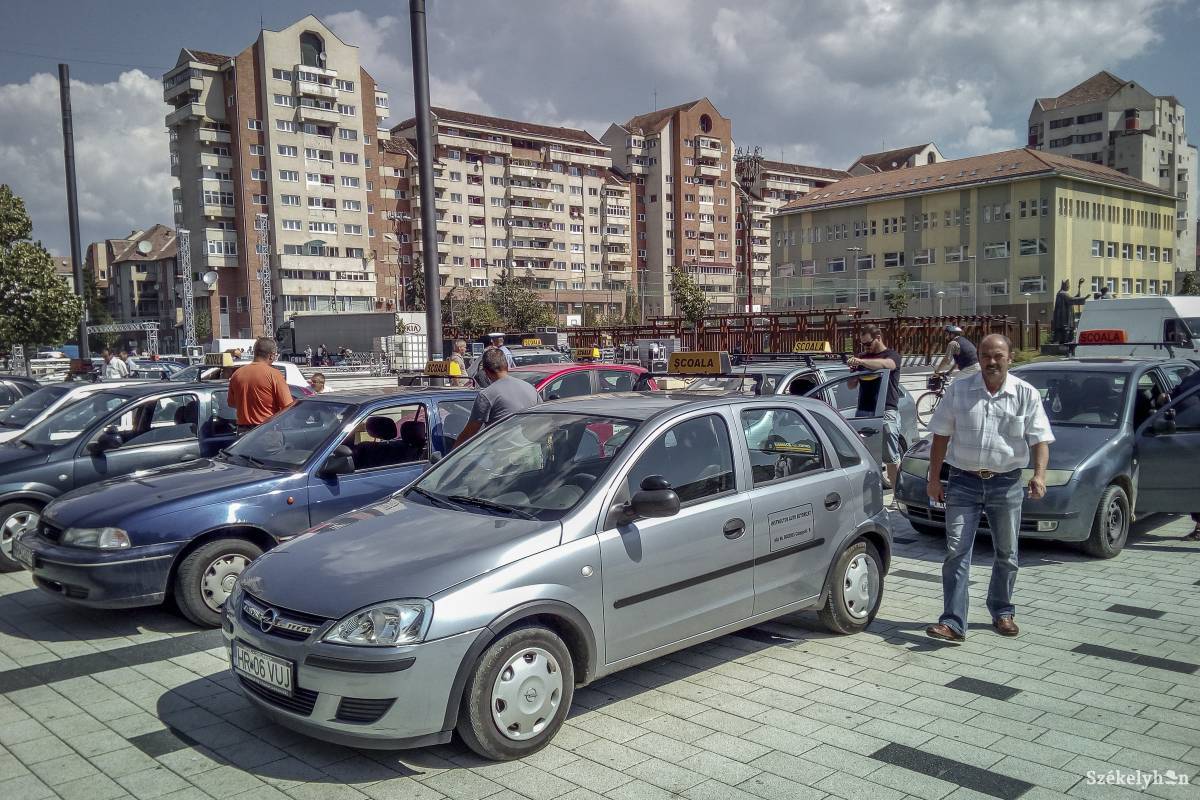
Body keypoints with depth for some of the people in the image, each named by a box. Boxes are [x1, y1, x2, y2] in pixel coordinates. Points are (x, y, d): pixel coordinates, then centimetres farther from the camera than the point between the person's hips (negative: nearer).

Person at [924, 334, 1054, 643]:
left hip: (1006, 484, 1)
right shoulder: (959, 391, 1)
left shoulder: (1026, 394, 1)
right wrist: (934, 479, 0)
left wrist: (1039, 474, -19)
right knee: (956, 552, -7)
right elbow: (941, 436, 4)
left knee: (1006, 555, 13)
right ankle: (953, 623, -7)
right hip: (964, 481, -1)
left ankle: (1002, 612, 33)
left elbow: (1040, 439, -2)